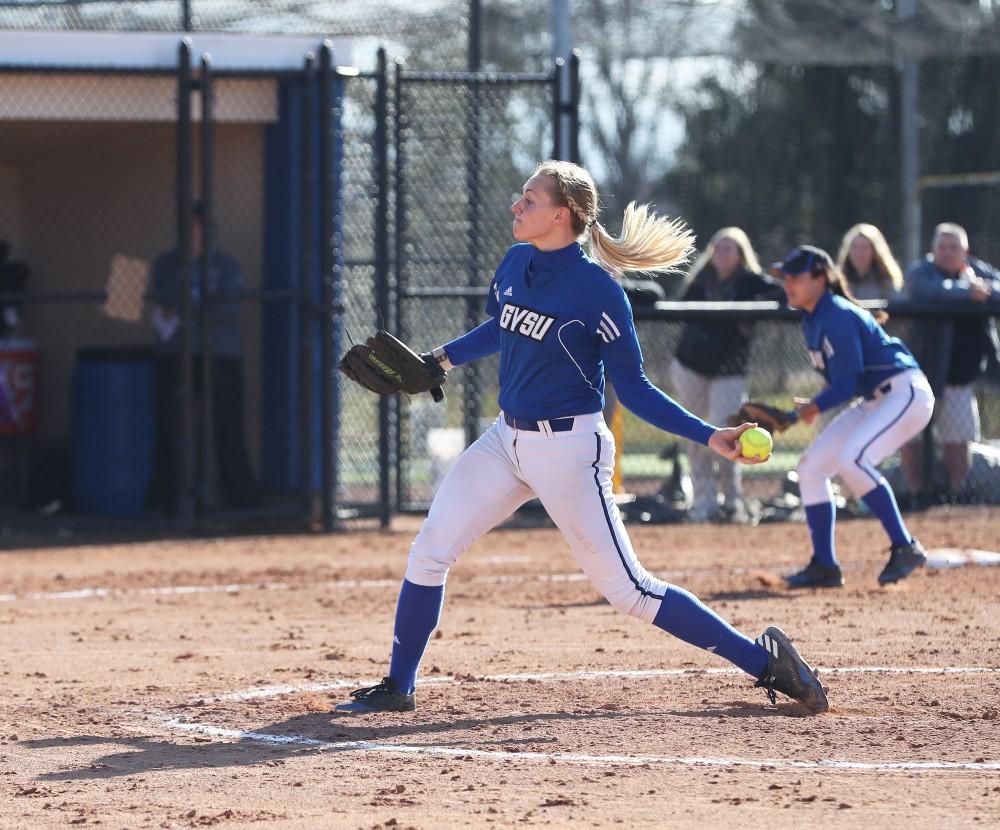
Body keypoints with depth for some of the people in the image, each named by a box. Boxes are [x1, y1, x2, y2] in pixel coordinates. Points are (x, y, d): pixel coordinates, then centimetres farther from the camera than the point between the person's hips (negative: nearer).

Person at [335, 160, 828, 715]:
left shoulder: (598, 290, -17)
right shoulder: (515, 264, 2)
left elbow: (633, 389, -12)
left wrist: (709, 437, -20)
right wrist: (441, 359, 19)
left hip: (569, 449, -7)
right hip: (507, 439, 7)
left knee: (626, 588, -8)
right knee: (430, 550, 1)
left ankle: (764, 660, 0)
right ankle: (397, 687, 14)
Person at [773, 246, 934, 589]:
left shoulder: (837, 317, -20)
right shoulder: (813, 321, 8)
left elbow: (848, 382, -25)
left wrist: (817, 407, -37)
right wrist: (795, 414, 4)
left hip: (906, 393, -10)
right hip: (875, 401, 10)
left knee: (853, 458, -30)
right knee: (811, 465, 5)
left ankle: (905, 548, -21)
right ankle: (824, 566, 9)